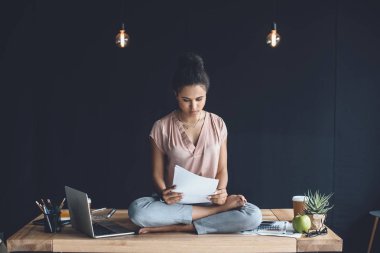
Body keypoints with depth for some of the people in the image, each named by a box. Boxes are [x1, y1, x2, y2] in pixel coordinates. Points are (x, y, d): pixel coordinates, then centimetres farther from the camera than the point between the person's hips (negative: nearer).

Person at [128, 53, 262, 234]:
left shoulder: (217, 124, 2)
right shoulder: (162, 127, -3)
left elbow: (222, 169, 5)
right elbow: (157, 174, -1)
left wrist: (221, 191, -17)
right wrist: (163, 193, -23)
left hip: (209, 200, 1)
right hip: (175, 202, 0)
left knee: (253, 216, -28)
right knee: (137, 211, -35)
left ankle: (176, 227, -23)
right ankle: (221, 209, -24)